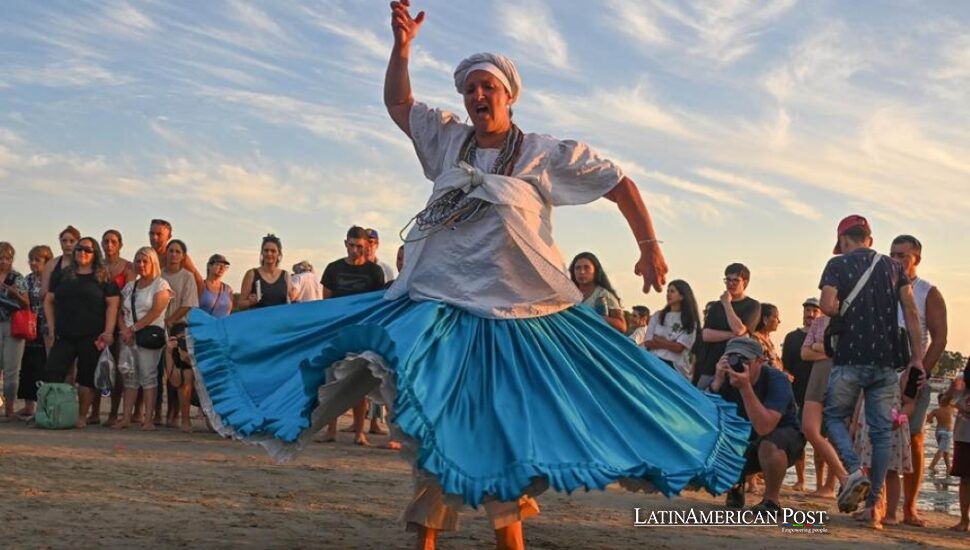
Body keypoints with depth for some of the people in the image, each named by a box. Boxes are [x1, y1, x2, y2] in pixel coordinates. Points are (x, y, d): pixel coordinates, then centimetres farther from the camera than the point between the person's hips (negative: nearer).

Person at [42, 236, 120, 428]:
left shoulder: (103, 277, 4)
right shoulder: (62, 275, 13)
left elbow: (112, 305, -2)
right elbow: (48, 301, 15)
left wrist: (108, 332, -10)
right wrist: (51, 327, 5)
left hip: (92, 337, -3)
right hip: (64, 335, 3)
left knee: (87, 378, 1)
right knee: (51, 375, -7)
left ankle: (82, 416, 8)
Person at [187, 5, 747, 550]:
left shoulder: (546, 154, 0)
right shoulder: (449, 139, 11)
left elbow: (620, 183, 3)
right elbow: (398, 102, 21)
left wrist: (650, 246, -4)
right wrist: (402, 45, 6)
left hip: (512, 317, -3)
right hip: (437, 307, 3)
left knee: (502, 433, 3)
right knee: (437, 425, 6)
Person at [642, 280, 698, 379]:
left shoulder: (689, 322, 0)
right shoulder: (658, 316, 11)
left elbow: (678, 347, -9)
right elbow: (647, 342, 3)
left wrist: (658, 340, 0)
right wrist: (669, 343, -6)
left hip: (676, 367, -3)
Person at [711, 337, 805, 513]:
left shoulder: (775, 379, -27)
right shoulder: (724, 378, -15)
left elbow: (764, 428, -41)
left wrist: (745, 387, -47)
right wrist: (717, 382, -37)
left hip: (783, 437, -4)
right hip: (742, 441, 4)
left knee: (769, 443, -38)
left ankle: (772, 499, -12)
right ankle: (735, 485, 10)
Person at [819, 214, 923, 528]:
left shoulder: (837, 264, 1)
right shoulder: (893, 267, 11)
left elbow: (828, 306, -14)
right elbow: (910, 311, 3)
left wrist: (845, 314, 9)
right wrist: (917, 358, 2)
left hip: (849, 358, -3)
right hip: (886, 361, 3)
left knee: (835, 417, 13)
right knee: (882, 430, 6)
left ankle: (854, 471, -12)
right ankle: (874, 505, 5)